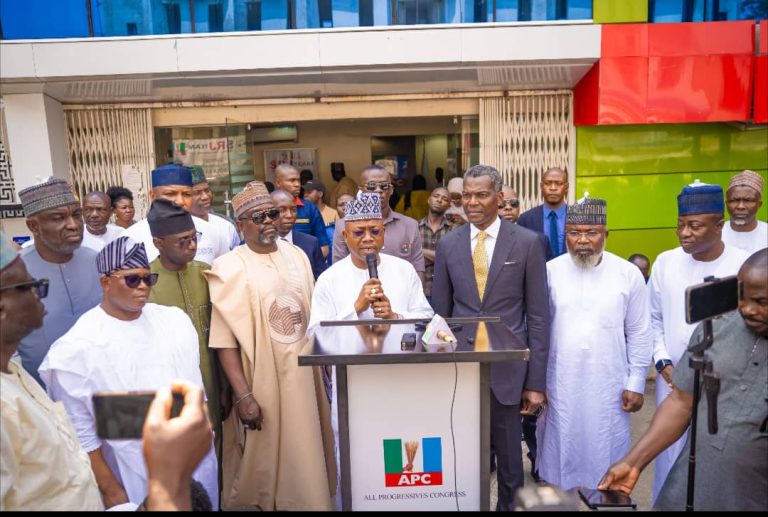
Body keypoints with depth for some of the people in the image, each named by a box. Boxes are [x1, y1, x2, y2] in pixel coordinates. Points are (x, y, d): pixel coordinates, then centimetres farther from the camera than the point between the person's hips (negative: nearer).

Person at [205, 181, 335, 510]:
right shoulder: (230, 268, -12)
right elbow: (225, 339, -14)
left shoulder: (297, 255, 4)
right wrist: (243, 395, -18)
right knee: (264, 461, 9)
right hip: (262, 382, -4)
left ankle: (309, 499, 40)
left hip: (304, 375, 5)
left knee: (306, 454, 17)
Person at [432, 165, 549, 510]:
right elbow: (440, 312, 8)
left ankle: (508, 505, 37)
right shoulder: (448, 244, 4)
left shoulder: (527, 242, -3)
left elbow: (538, 317, -2)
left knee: (509, 460, 13)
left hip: (507, 370, -1)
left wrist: (536, 381, -4)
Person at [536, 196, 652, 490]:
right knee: (562, 450, 12)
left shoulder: (629, 274, -4)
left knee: (604, 453, 11)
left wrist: (636, 383, 2)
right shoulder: (550, 271, -4)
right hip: (559, 385, 1)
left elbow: (639, 334, 3)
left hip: (608, 386, 0)